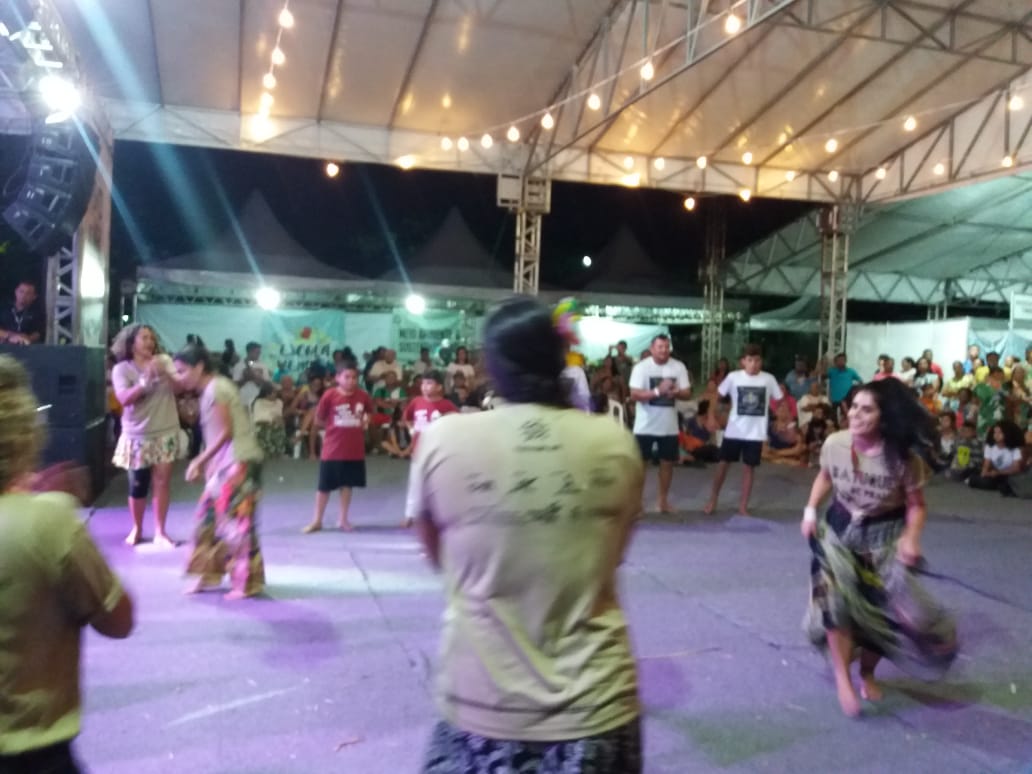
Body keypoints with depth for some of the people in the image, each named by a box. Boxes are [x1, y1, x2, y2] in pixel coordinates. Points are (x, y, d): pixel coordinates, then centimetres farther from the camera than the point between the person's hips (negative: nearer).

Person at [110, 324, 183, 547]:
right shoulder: (121, 369, -5)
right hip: (137, 435, -1)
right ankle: (136, 529, 25)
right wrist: (145, 380, -29)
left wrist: (165, 373, -26)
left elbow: (178, 387, -8)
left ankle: (160, 532, 10)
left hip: (166, 432, 1)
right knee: (138, 486, 6)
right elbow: (124, 399, -17)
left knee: (162, 483, 2)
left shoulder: (163, 361, 1)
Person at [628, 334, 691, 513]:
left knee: (668, 462, 12)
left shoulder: (679, 367, -1)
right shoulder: (641, 367, -11)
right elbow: (634, 395, -18)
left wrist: (676, 392, -22)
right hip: (645, 425, -3)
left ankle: (663, 500, 27)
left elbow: (687, 394, -1)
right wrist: (657, 391, -28)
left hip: (669, 425, 4)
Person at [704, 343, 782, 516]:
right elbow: (718, 395, 2)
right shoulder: (733, 377, -6)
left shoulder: (768, 379, -4)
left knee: (749, 467, 6)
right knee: (724, 463, 8)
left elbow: (779, 399, 6)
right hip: (734, 431, 0)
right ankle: (713, 500, 24)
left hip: (756, 433, 0)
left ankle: (743, 506, 16)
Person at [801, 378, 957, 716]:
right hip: (840, 529, 1)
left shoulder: (903, 458, -23)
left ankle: (867, 672, 35)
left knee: (881, 608, 6)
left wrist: (911, 537, -28)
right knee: (836, 598, -12)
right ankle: (842, 677, 8)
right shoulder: (834, 443, -16)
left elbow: (916, 504, -12)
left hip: (884, 538, -1)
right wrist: (811, 510, -6)